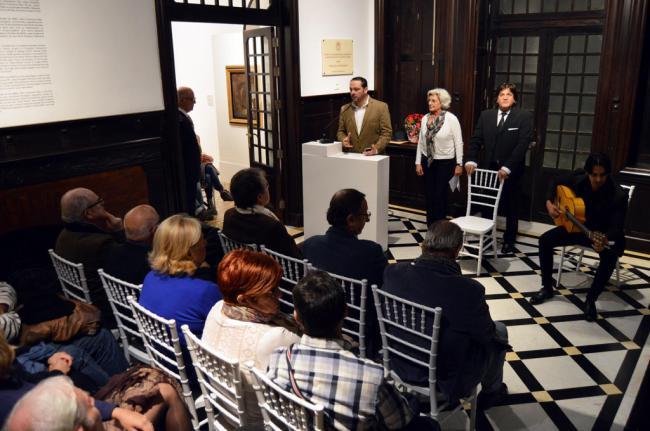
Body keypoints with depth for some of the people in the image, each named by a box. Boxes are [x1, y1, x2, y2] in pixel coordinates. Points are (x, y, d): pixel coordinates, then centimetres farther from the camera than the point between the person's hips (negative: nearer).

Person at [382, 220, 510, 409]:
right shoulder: (470, 290, -29)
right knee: (499, 331, 21)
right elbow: (487, 335, -10)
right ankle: (492, 391, 44)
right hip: (447, 382, -4)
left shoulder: (392, 273, -18)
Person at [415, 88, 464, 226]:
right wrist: (418, 162, 5)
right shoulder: (425, 119, 2)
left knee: (440, 195, 0)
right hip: (428, 162, 4)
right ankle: (430, 226, 22)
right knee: (429, 195, 9)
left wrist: (459, 164, -9)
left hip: (445, 162, -4)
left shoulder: (451, 119, -10)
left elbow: (458, 143, -7)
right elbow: (421, 142, 7)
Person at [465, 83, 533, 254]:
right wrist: (471, 160, -12)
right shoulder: (486, 115, 7)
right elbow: (476, 140, 4)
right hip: (488, 168, 3)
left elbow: (523, 144, -14)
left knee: (511, 208, 11)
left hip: (511, 171, -3)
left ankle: (509, 242, 24)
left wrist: (507, 167, -21)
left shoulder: (524, 116, -5)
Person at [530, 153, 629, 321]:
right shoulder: (578, 179, -15)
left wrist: (605, 240, -52)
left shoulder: (618, 195, -27)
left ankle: (591, 299, -15)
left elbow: (617, 227, -30)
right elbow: (557, 183, 7)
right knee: (545, 239, -13)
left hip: (605, 233, -4)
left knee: (610, 256, -35)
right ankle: (547, 288, 0)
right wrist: (549, 203, -9)